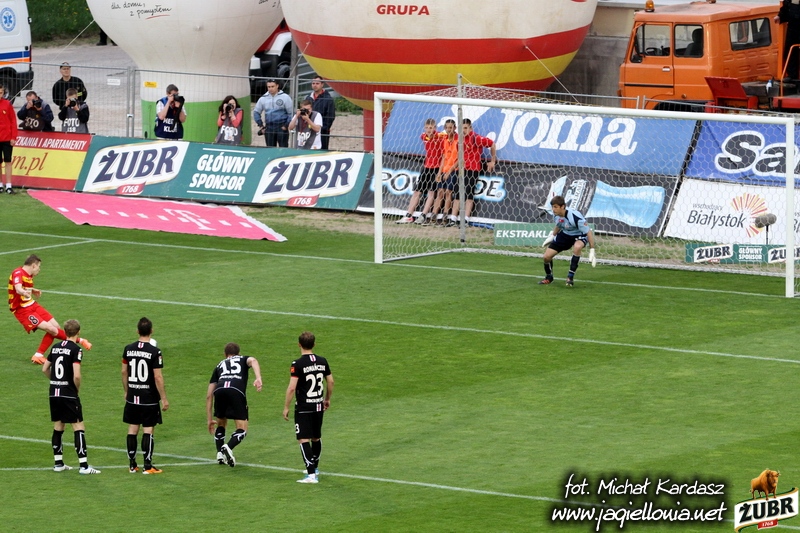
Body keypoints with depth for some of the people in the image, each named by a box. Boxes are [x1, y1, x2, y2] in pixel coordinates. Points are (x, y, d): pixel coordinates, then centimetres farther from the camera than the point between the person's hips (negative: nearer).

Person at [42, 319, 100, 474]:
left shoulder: (56, 347, 9)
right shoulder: (75, 349, -12)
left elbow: (45, 369, 16)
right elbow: (76, 375, -20)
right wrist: (77, 389, -2)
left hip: (54, 393, 7)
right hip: (69, 394, -7)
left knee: (58, 427, 15)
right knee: (79, 428, -4)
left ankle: (58, 463, 19)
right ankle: (83, 465, -8)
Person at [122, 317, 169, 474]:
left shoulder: (128, 349, 1)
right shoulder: (155, 352, -14)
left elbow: (124, 372, 9)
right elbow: (158, 377, -14)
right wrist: (164, 399, -7)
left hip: (132, 397, 4)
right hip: (149, 398, -4)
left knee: (132, 429, 10)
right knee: (148, 430, 0)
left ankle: (132, 465, 15)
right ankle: (148, 466, 1)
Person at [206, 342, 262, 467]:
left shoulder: (219, 365, 36)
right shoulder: (243, 360, 31)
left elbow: (209, 395, 31)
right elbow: (253, 361, 2)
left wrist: (210, 419, 37)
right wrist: (258, 378, -15)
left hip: (220, 391, 3)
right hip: (237, 391, -3)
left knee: (221, 424, 28)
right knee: (242, 430, 4)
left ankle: (220, 454, 17)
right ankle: (228, 447, -23)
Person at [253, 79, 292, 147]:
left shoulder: (285, 97, -2)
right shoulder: (263, 99, 11)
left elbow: (291, 113, -2)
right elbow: (256, 112, 21)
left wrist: (287, 125, -8)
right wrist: (260, 125, 11)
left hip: (281, 127, -4)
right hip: (269, 128, 4)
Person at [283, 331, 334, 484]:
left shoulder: (298, 364, -16)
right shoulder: (322, 361, 2)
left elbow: (292, 387, -19)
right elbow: (330, 381, 12)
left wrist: (286, 407, -9)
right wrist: (327, 399, 28)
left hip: (303, 408, -6)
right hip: (319, 406, 6)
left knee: (303, 439, -5)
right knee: (316, 438, 21)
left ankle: (311, 474, -13)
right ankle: (314, 467, 38)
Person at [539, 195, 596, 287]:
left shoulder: (574, 217, -35)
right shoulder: (556, 215, -15)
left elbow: (589, 232, -29)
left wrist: (592, 251, -30)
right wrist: (552, 236, 20)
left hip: (579, 235, -6)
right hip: (565, 234, 6)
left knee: (577, 247, -42)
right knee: (547, 256, -5)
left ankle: (570, 277, -27)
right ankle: (548, 278, 26)